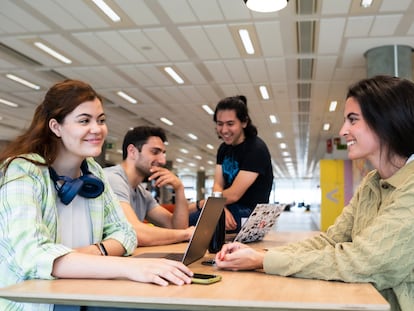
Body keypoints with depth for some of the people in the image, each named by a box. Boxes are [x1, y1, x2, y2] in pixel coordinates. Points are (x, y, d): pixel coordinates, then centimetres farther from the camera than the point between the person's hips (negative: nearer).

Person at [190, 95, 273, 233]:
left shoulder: (256, 149, -15)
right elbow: (217, 185, 2)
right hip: (229, 209, 8)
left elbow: (233, 195, -19)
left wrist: (197, 205, -12)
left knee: (187, 220, -25)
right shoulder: (224, 148, 10)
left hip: (250, 214, -8)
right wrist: (221, 209, -20)